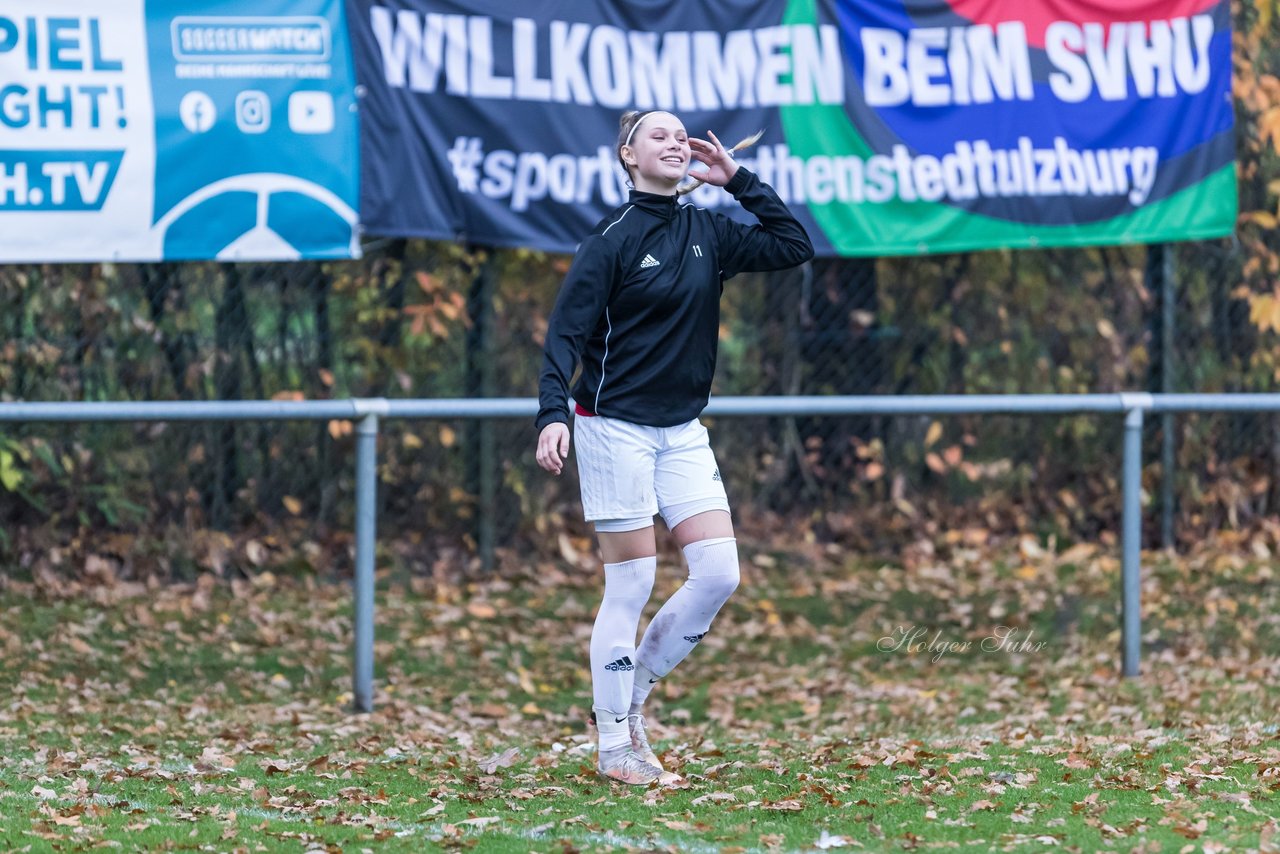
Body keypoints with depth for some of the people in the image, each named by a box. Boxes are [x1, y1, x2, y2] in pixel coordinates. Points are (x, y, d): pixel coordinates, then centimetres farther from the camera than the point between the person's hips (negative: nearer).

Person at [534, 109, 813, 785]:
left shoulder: (706, 233, 8)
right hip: (615, 425, -6)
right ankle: (614, 749, 4)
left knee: (719, 572, -4)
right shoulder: (613, 239, -9)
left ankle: (628, 697, 13)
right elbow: (565, 331, -13)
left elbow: (792, 246, 10)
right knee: (631, 586, -5)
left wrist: (738, 180, 4)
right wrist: (552, 413, -25)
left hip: (682, 429, 6)